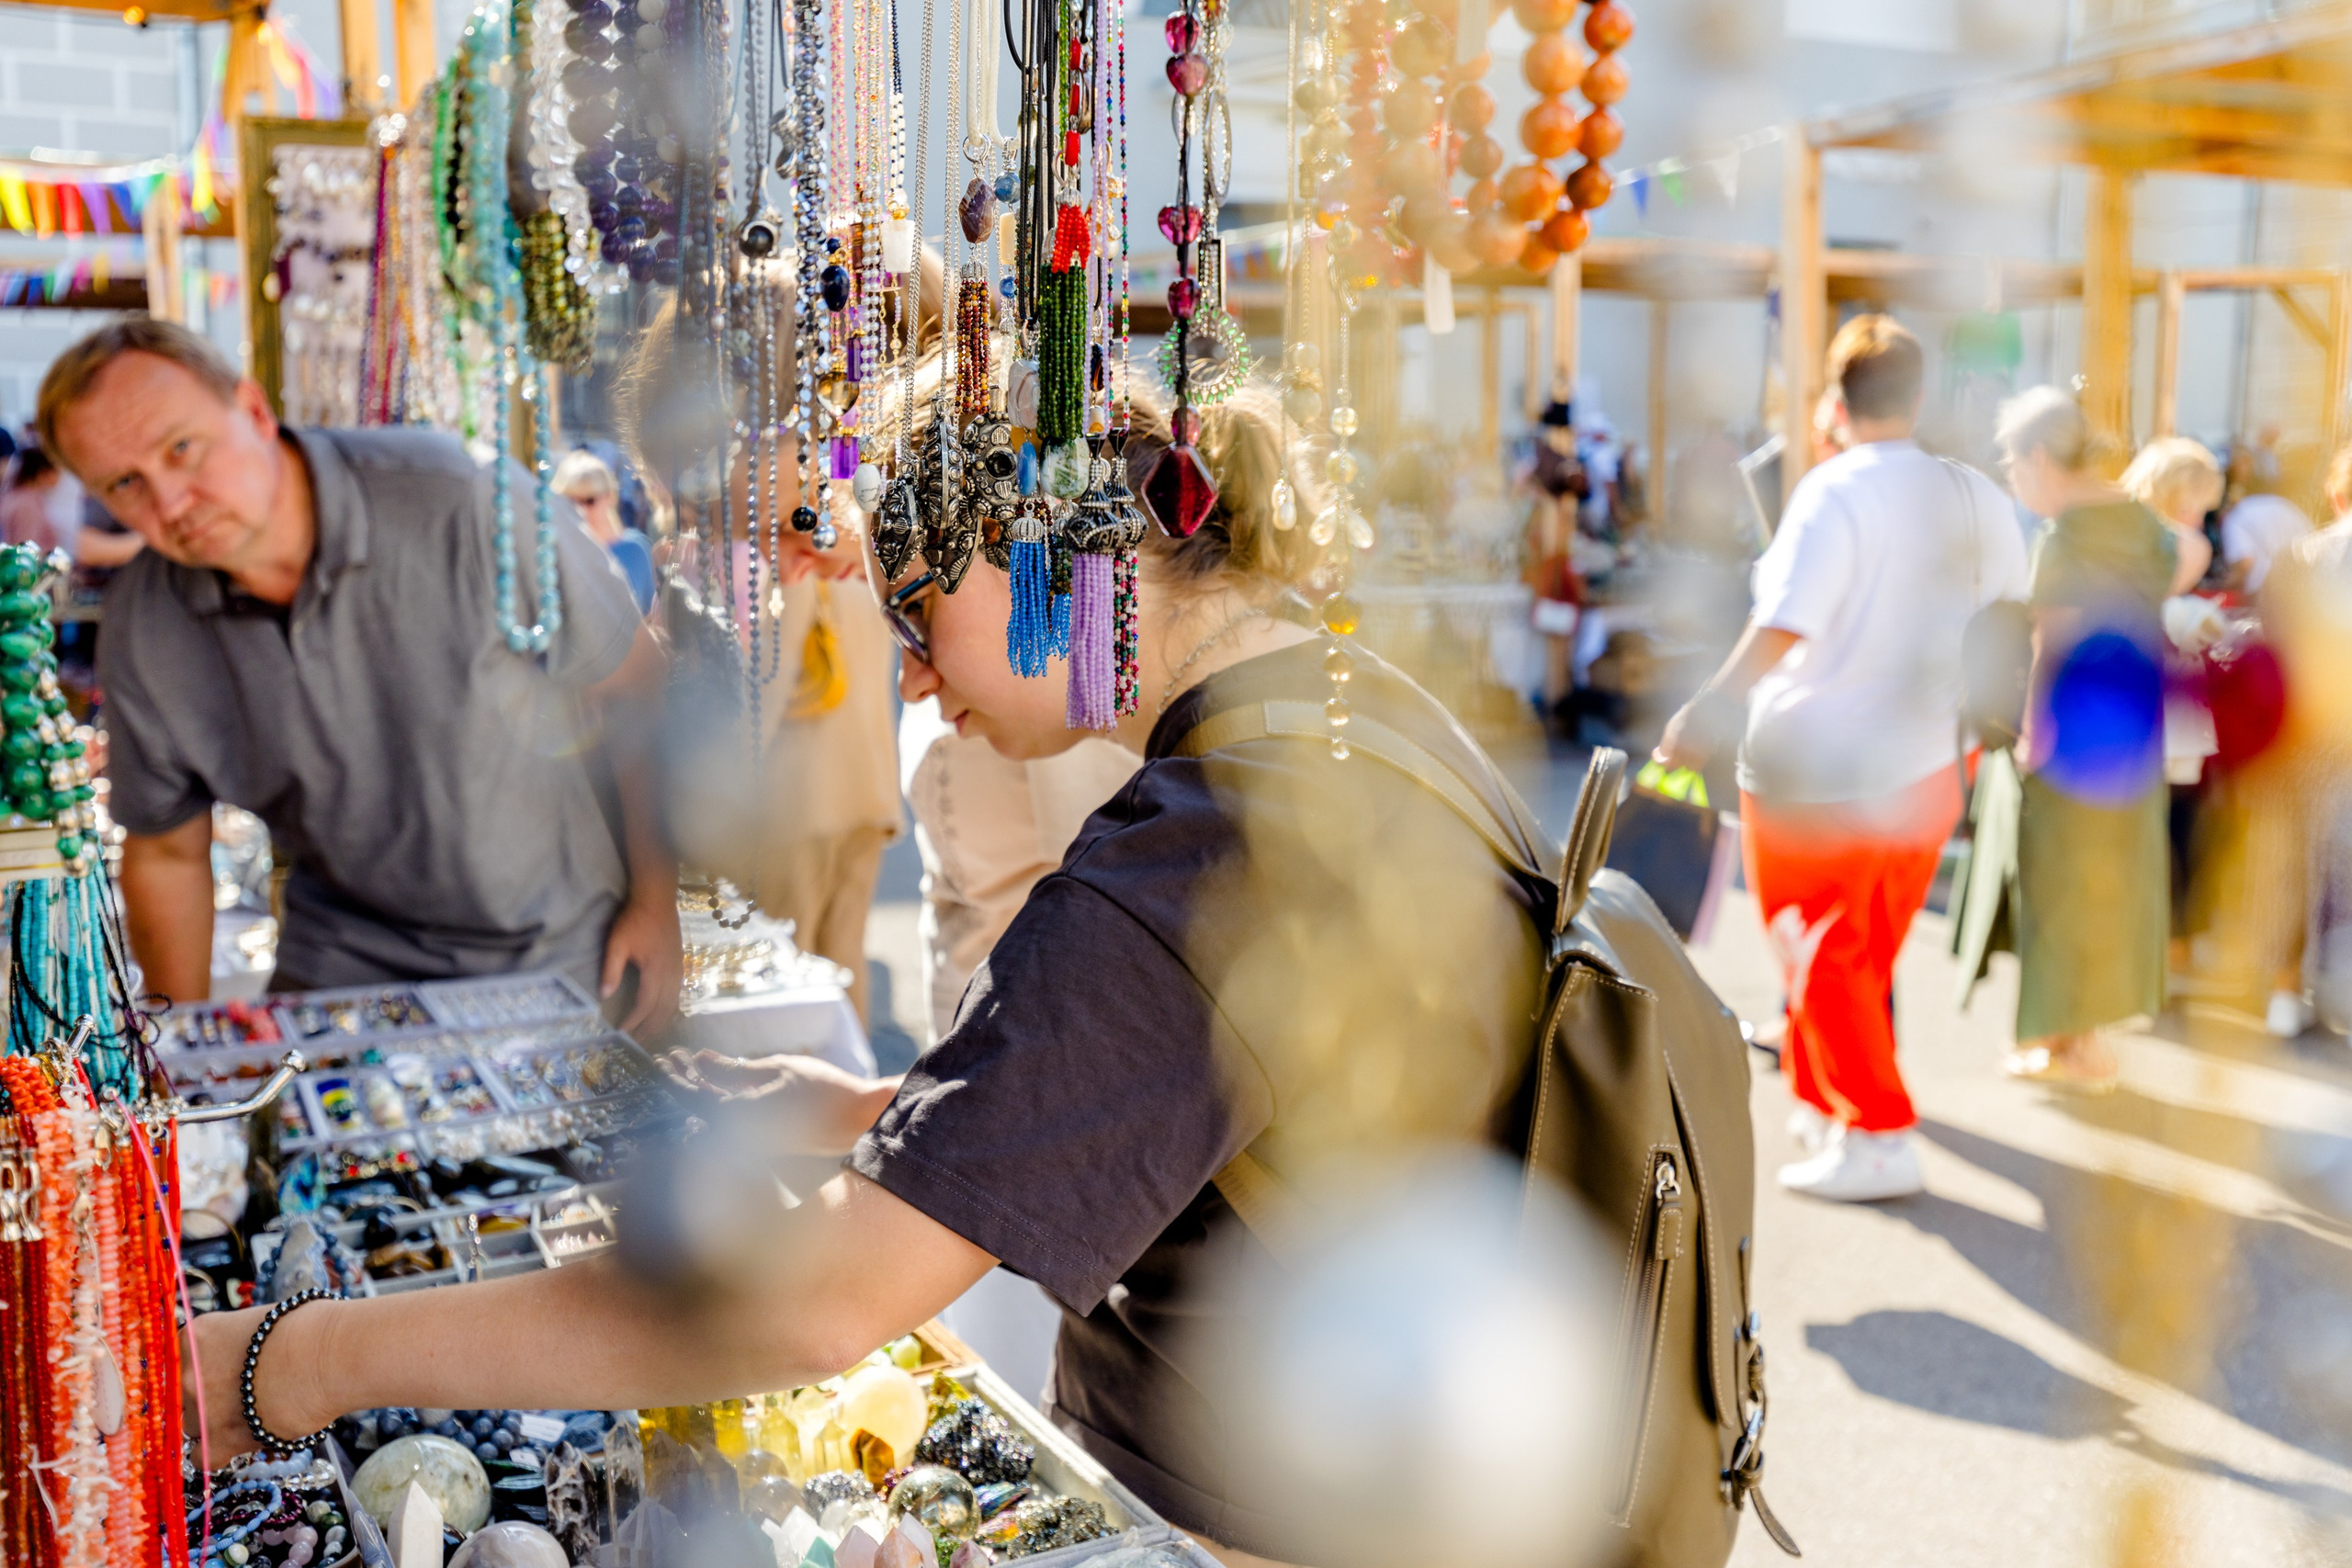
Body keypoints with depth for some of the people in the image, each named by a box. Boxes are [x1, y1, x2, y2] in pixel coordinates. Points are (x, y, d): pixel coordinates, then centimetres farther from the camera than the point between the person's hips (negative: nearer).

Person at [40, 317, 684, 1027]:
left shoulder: (467, 505, -20)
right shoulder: (141, 624, -6)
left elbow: (636, 687, -9)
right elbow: (167, 853, 8)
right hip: (345, 963, 3)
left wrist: (656, 900, -4)